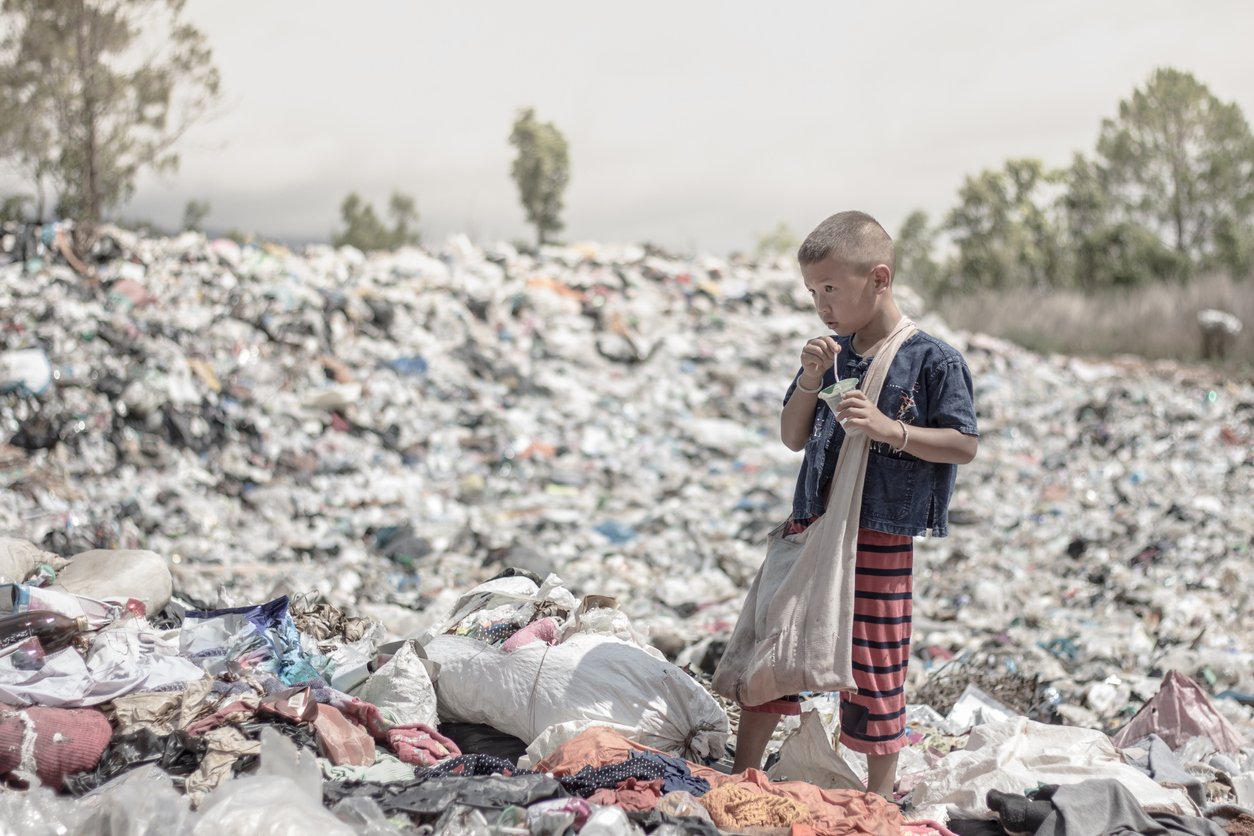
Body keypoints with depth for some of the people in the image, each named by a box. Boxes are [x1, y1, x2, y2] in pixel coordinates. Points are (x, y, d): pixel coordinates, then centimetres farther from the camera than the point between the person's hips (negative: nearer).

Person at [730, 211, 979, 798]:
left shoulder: (932, 359, -8)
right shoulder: (831, 353, 9)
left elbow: (964, 445, -10)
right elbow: (793, 438, 10)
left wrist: (891, 429, -22)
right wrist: (809, 380, -6)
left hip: (881, 536, -5)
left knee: (873, 662, 5)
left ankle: (880, 793, 22)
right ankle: (743, 775, 22)